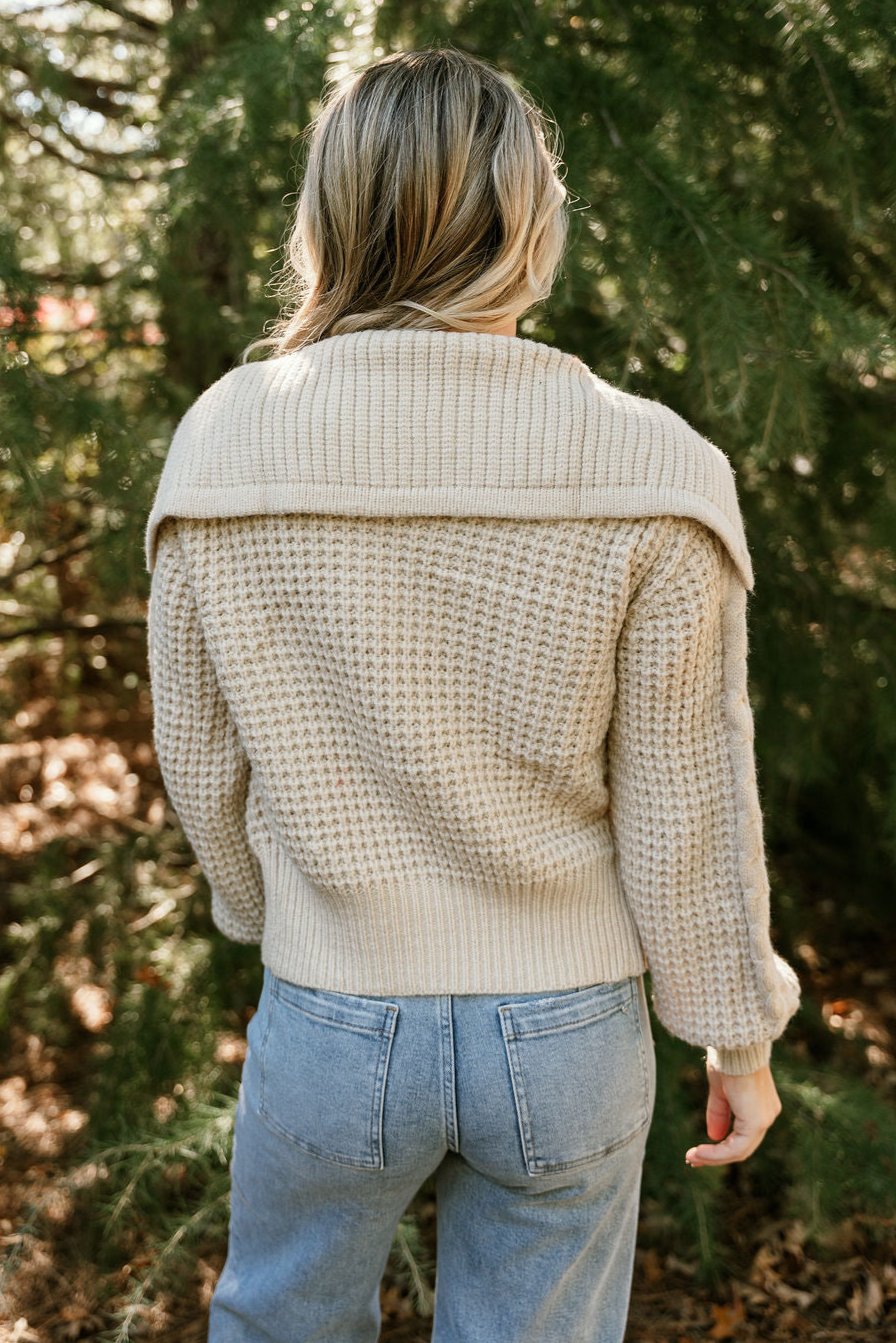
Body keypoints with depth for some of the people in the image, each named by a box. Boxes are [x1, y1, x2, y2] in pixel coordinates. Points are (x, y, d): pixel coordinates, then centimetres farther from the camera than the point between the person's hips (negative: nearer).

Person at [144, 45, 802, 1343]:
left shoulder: (223, 441, -13)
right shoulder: (650, 471, -19)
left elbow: (204, 759, -2)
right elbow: (687, 811, -12)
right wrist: (741, 1033, 4)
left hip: (337, 1023, 1)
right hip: (567, 1034, 0)